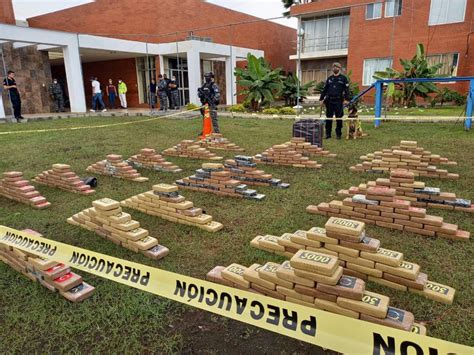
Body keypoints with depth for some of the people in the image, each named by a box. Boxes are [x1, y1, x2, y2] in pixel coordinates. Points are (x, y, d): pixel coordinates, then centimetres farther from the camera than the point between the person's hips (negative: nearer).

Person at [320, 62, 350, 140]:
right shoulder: (329, 78, 14)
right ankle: (328, 134, 12)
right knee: (328, 118, 4)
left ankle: (338, 134, 10)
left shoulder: (343, 78, 4)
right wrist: (321, 98, 11)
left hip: (339, 101, -3)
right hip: (329, 101, 3)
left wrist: (347, 99, -11)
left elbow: (346, 89, -1)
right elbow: (325, 89, 17)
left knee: (339, 118, 1)